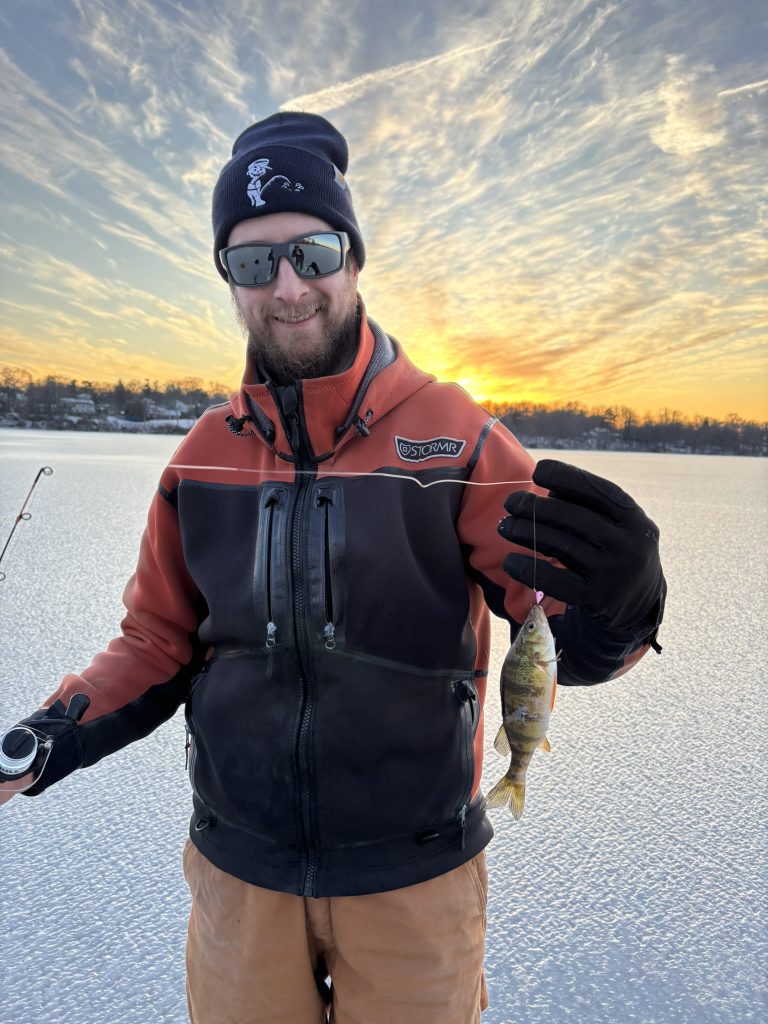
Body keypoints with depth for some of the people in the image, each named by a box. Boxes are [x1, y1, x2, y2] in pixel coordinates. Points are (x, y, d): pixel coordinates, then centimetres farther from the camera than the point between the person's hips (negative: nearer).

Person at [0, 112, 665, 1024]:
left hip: (415, 877, -2)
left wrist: (615, 604, -34)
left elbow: (571, 635, -13)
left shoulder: (455, 437, -12)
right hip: (237, 870, 3)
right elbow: (159, 644, 4)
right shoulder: (205, 454, -3)